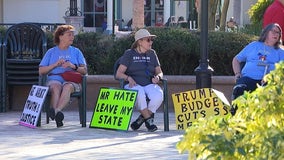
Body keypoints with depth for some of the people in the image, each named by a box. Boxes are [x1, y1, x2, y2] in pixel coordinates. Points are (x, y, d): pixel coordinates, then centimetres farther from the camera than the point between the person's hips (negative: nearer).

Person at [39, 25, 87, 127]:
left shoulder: (76, 52, 21)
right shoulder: (51, 52, 19)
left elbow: (84, 71, 10)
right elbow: (41, 71, 10)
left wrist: (74, 66, -10)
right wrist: (55, 65, -4)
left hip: (72, 80, 0)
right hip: (54, 79, 0)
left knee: (67, 87, -37)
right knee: (56, 87, -36)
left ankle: (56, 111, -58)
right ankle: (57, 115, -54)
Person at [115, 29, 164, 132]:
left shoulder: (152, 53, 19)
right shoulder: (129, 54, 7)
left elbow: (159, 72, 23)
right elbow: (119, 74, 2)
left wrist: (157, 77, -2)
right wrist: (129, 78, -19)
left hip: (149, 84, 3)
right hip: (134, 85, -3)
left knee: (158, 96, -33)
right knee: (140, 94, -40)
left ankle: (141, 119, -16)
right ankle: (148, 119, -25)